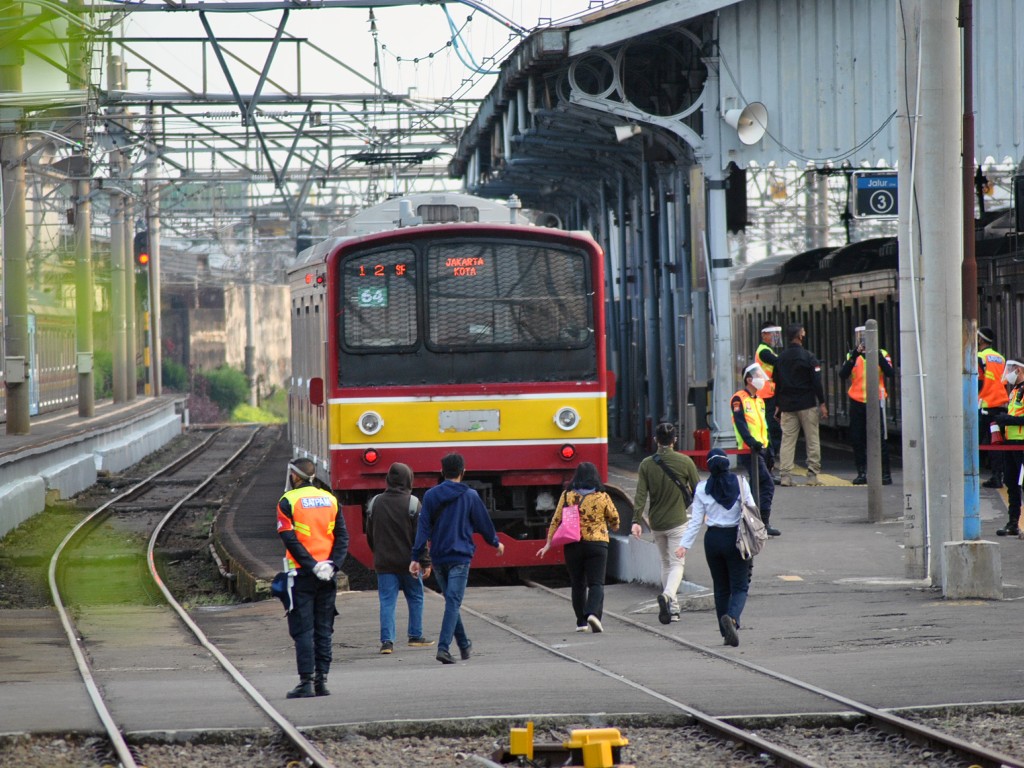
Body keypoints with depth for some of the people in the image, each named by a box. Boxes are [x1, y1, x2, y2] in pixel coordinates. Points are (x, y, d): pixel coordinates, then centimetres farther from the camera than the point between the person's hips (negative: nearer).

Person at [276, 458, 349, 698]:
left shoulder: (288, 501, -4)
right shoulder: (330, 500, 9)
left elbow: (290, 539, -13)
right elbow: (343, 536, 3)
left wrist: (312, 565, -13)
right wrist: (332, 564, -5)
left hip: (302, 573, -4)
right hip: (328, 575, 4)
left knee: (302, 629, -1)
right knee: (324, 629, 10)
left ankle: (306, 681, -6)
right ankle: (322, 680, 8)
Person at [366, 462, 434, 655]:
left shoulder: (375, 503, 3)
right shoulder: (412, 503, -9)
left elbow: (370, 535, 11)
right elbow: (420, 536, -10)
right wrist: (425, 562, -6)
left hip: (383, 563, 2)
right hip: (407, 562, -2)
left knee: (387, 602, 1)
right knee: (415, 598, 15)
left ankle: (387, 640, -8)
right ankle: (415, 636, 20)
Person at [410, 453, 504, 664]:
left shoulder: (430, 496, 2)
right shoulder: (470, 496, -4)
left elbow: (423, 528, -2)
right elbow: (484, 523, 5)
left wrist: (416, 558, -2)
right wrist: (496, 543, 23)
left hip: (438, 558, 4)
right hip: (460, 557, -4)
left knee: (451, 601, 18)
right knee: (453, 602, -8)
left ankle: (464, 645, 28)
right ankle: (443, 647, -21)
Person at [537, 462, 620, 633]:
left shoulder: (567, 496, 1)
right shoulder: (602, 497, -2)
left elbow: (556, 520, 1)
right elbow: (614, 518, 9)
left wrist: (549, 543, 7)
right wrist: (614, 527, 32)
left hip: (572, 546, 2)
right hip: (597, 545, -2)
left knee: (578, 584, 13)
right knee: (596, 583, -3)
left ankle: (581, 622, 14)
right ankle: (593, 613, -27)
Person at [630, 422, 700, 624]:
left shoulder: (646, 464, -2)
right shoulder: (685, 462, -7)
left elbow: (640, 494, -8)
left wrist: (636, 520, -11)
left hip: (656, 523, 3)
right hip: (677, 522, -3)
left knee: (666, 562, 17)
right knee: (677, 563, -2)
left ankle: (672, 607, 18)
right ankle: (668, 595, -29)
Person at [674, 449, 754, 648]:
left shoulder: (702, 489, -3)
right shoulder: (740, 484, -5)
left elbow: (696, 520, -3)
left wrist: (685, 544, 1)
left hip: (713, 539, 2)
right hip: (736, 538, -2)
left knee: (721, 587, 14)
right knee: (740, 586, 1)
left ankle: (726, 633, 15)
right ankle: (732, 617, -29)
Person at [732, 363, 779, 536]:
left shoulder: (759, 401, 21)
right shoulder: (739, 399, -7)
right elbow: (740, 424, -18)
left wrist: (769, 452, 21)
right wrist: (752, 442, -30)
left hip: (761, 450, 9)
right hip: (749, 451, -9)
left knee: (757, 487, 11)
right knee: (767, 485, -16)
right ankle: (764, 523, -18)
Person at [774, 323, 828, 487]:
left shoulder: (781, 358, 8)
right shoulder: (808, 357, -9)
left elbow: (777, 383, 12)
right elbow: (816, 382, -11)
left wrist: (778, 405, 18)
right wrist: (822, 403, -6)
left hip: (787, 405, 5)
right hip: (807, 405, -4)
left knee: (787, 440, 4)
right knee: (812, 440, 2)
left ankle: (785, 476, -3)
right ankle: (812, 475, 0)